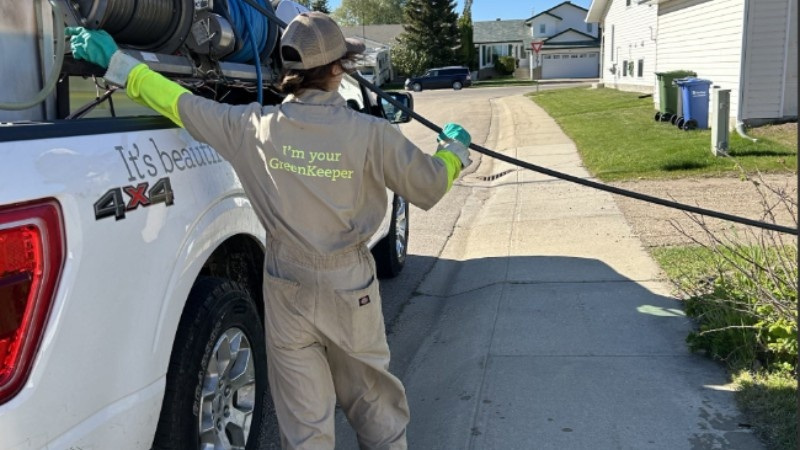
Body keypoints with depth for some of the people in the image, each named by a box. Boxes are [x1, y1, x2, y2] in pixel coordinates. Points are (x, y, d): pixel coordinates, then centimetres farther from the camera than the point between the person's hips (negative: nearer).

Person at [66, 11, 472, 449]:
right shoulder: (370, 133, -14)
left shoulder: (255, 126, -9)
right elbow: (429, 187, -4)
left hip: (287, 290, 2)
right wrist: (454, 148, 18)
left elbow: (182, 105, 1)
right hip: (350, 287, -1)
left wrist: (117, 62, 13)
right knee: (374, 402, 20)